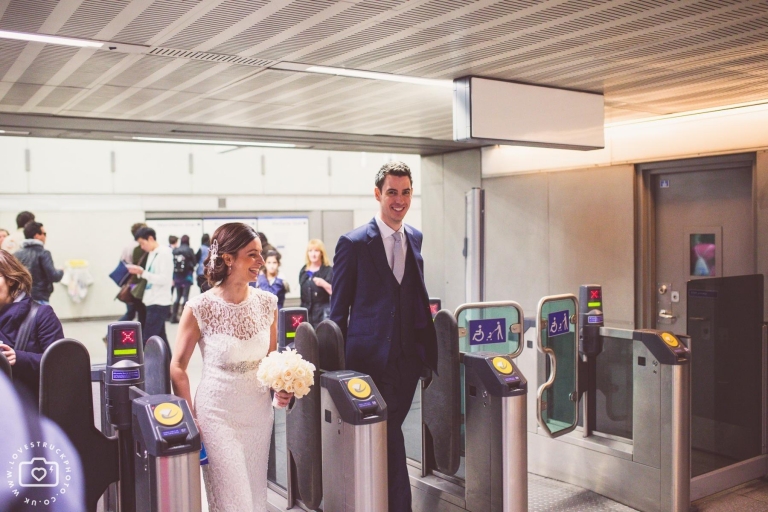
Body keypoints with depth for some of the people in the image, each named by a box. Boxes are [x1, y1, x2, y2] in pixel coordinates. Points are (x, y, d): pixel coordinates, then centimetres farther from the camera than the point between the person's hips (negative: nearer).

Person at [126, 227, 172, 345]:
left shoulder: (164, 253, -13)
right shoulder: (152, 254, 14)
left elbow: (164, 279, -19)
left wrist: (142, 272, -20)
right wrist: (139, 272, 4)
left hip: (159, 303, -9)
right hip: (153, 302, 9)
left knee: (148, 339, -10)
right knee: (160, 338, 13)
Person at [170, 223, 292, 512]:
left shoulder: (267, 303, -2)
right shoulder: (200, 308, -14)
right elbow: (178, 367, -5)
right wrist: (189, 418, -8)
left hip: (259, 412, 5)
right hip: (218, 416, -4)